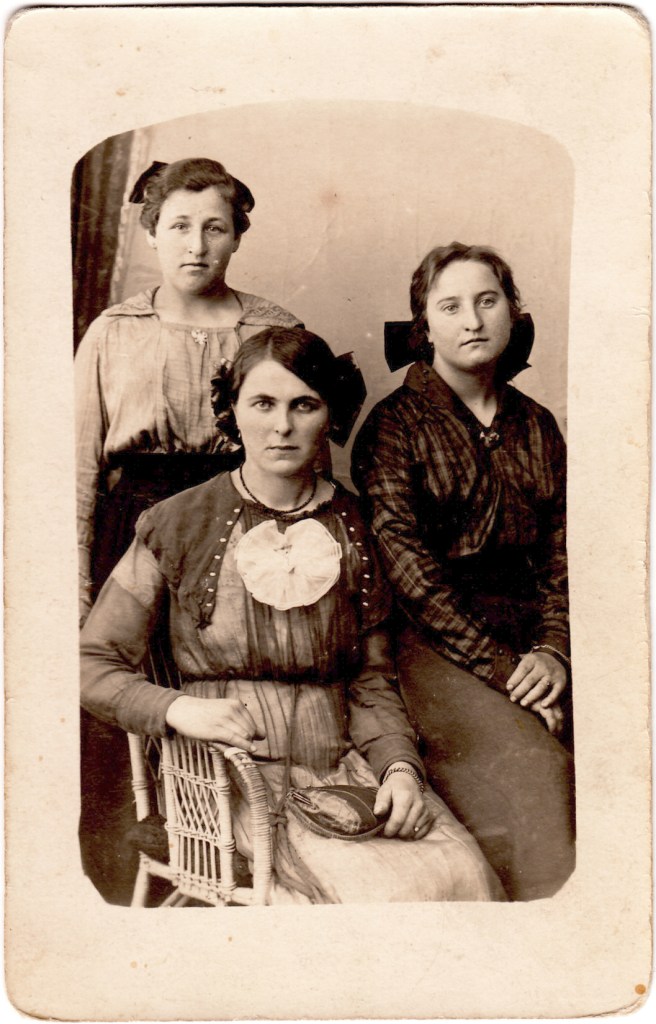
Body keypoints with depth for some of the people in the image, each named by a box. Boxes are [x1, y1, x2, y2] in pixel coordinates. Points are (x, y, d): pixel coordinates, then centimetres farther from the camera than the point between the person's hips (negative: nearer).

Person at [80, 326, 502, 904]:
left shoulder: (354, 527, 9)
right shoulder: (180, 525, 0)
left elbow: (373, 683, 10)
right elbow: (93, 664, 4)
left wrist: (400, 766, -7)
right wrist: (179, 709, -13)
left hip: (346, 766, 4)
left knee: (464, 872, -21)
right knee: (393, 888, -25)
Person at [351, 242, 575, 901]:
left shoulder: (536, 426, 16)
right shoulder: (395, 423, 1)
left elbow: (561, 548, 10)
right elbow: (404, 560, -9)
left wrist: (554, 649, -8)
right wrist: (498, 666, -15)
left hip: (531, 630, 5)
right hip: (435, 641, -4)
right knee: (530, 769, -27)